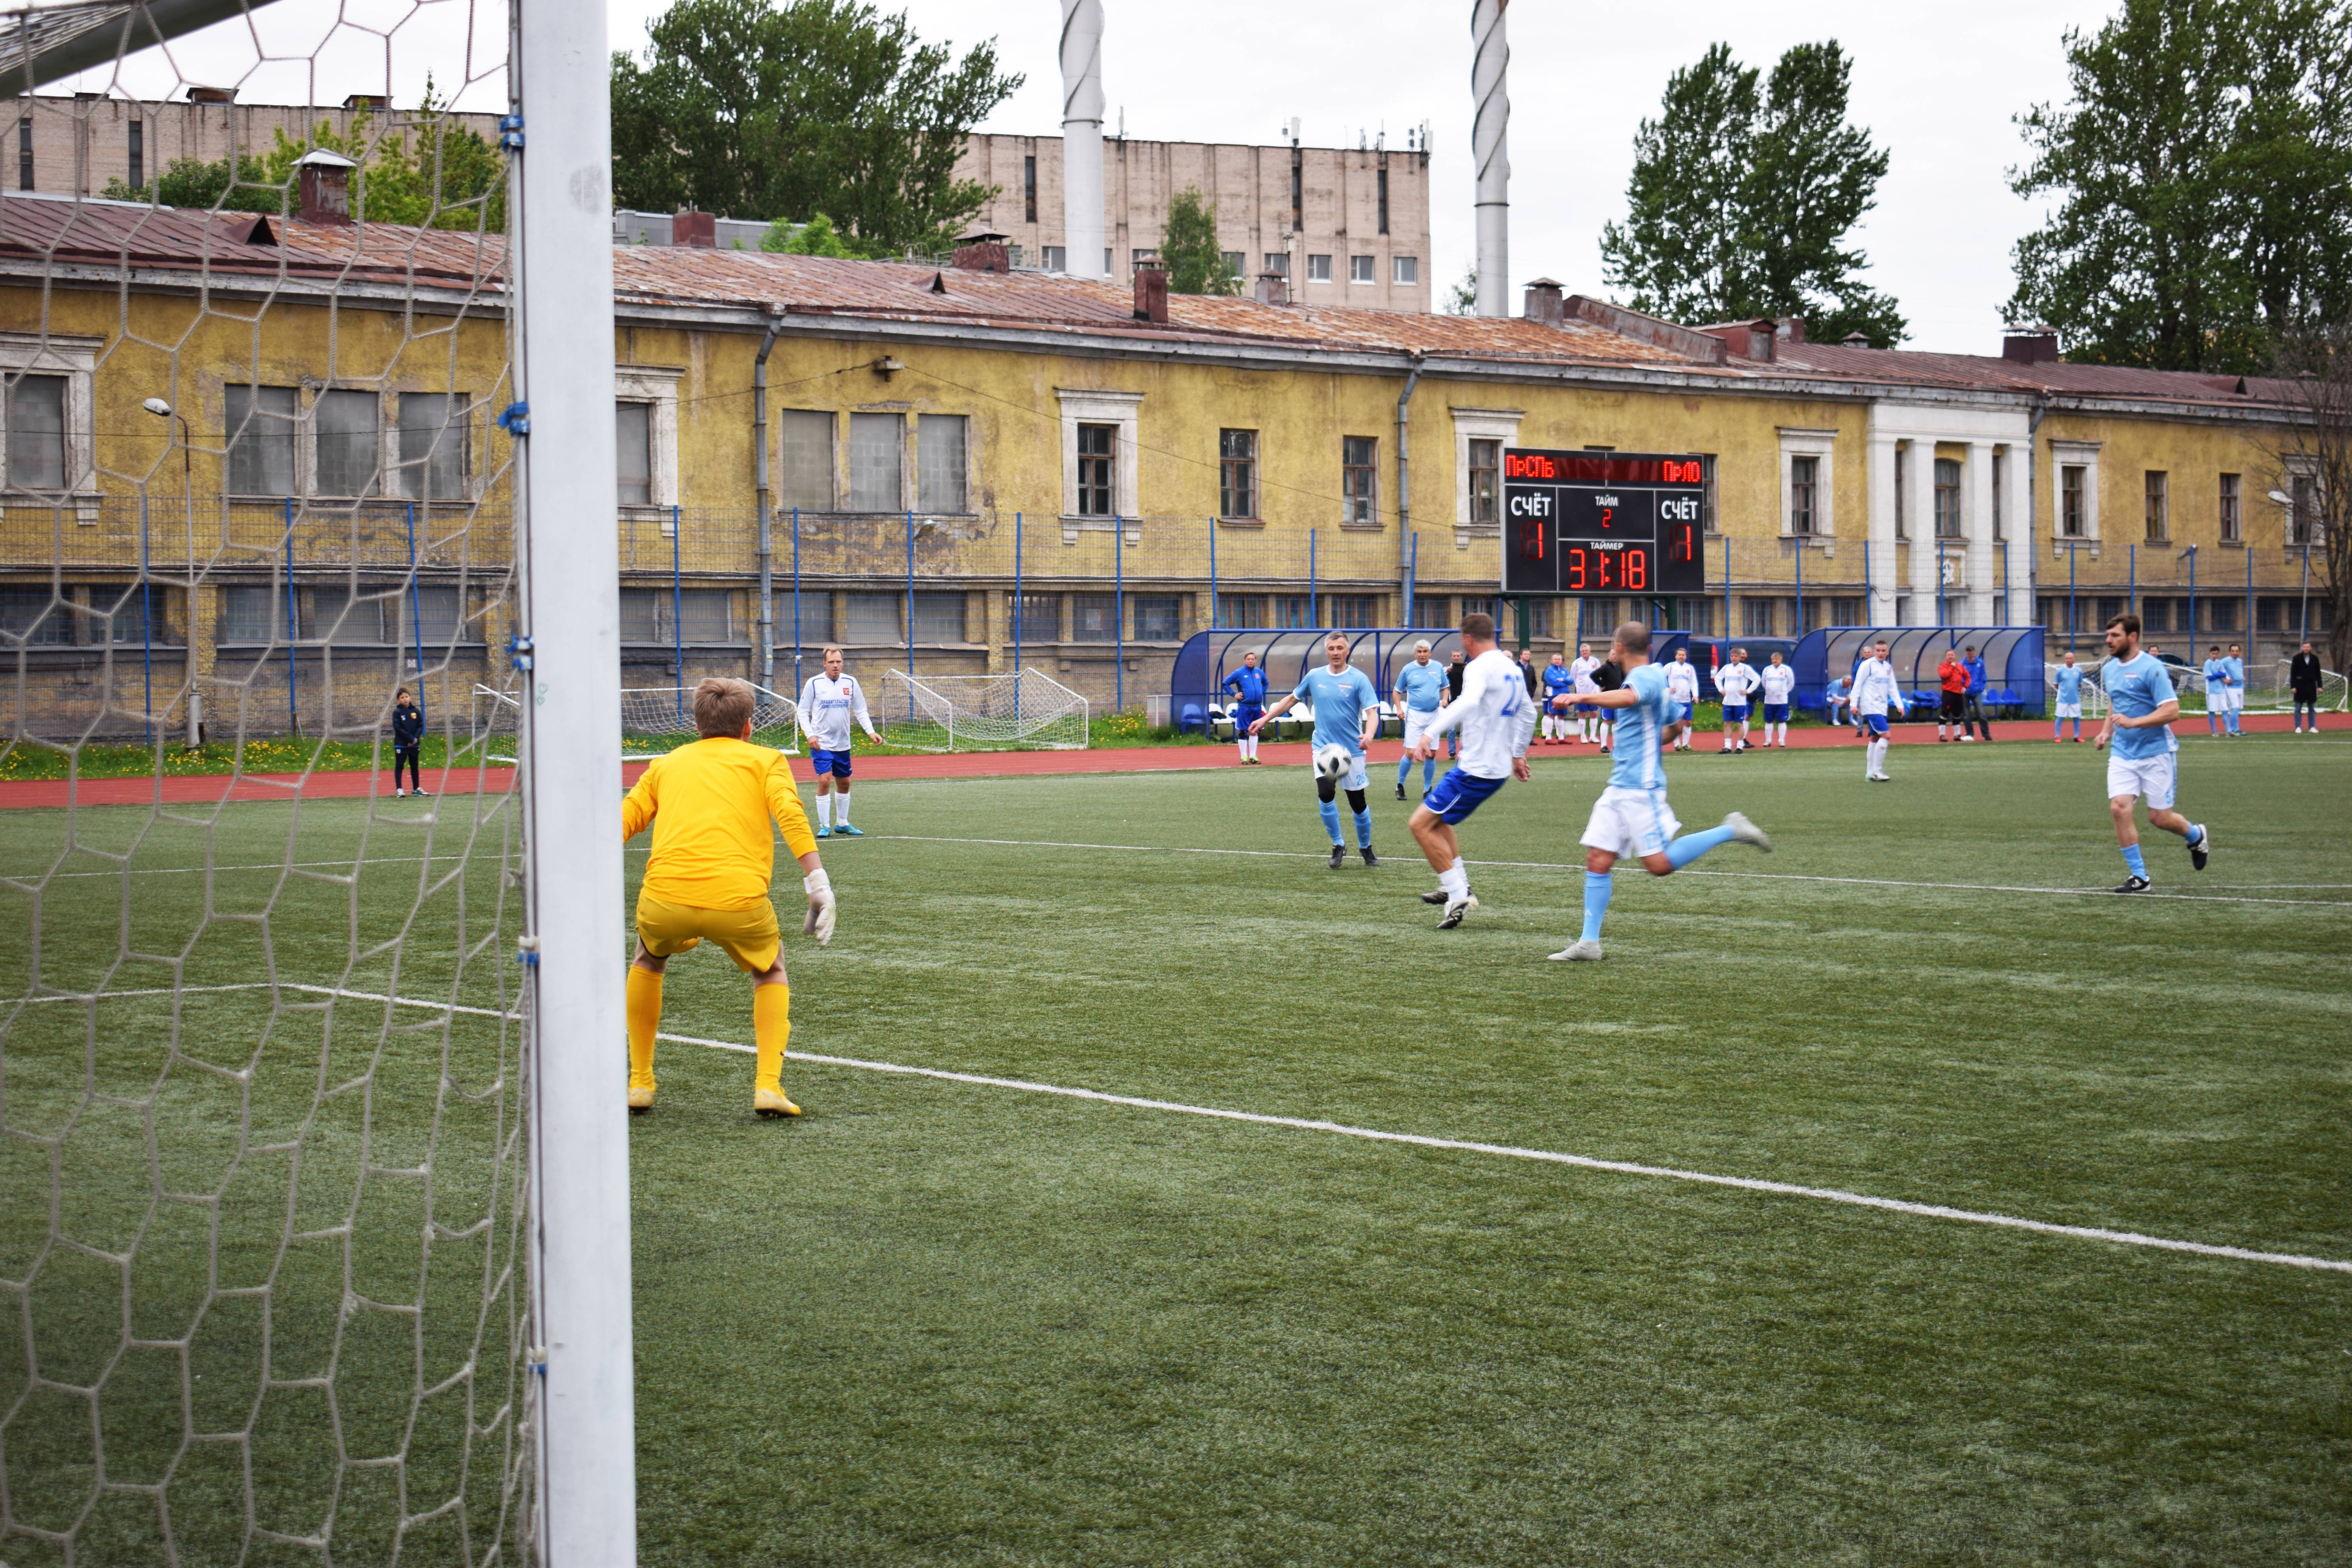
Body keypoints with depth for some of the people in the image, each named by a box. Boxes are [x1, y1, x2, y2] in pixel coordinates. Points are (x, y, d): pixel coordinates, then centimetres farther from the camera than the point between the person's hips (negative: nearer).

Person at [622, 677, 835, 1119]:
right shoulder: (765, 759, 19)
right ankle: (768, 1086, 11)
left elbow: (619, 825, 18)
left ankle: (639, 1084, 32)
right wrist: (819, 886, -2)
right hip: (739, 901, -2)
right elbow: (790, 815, 0)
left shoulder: (667, 763, 26)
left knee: (648, 958, 35)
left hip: (665, 900, 2)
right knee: (770, 968, 29)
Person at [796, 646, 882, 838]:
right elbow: (803, 711, -1)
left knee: (844, 783, 12)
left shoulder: (851, 683, 3)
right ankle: (824, 826, -7)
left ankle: (842, 824, 25)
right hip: (821, 744, -4)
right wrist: (810, 735, -13)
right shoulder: (814, 683, -6)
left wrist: (870, 731, -2)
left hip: (843, 744, 4)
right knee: (824, 781, -14)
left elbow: (860, 711, 11)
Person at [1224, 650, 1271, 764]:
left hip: (1257, 707, 4)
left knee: (1254, 732, 9)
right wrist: (1234, 694, -7)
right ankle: (1244, 757, 6)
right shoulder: (1239, 673, -6)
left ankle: (1253, 756, 16)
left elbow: (1265, 683, 27)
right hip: (1244, 707, -4)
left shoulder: (1260, 672, 7)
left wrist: (1262, 692, 12)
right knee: (1243, 732, 0)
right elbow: (1225, 683, -1)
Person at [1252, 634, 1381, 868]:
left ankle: (1366, 849, 28)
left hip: (1352, 750, -2)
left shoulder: (1359, 679, -6)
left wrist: (1369, 735, -35)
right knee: (1326, 795, -20)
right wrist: (1265, 719, 19)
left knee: (1358, 805, 3)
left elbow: (1372, 712, -14)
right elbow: (1292, 699, 20)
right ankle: (1338, 846, 0)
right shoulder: (1314, 677, 4)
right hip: (1323, 748, 2)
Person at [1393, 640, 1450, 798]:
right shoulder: (1407, 669, -1)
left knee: (1431, 755, 5)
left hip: (1434, 715, 3)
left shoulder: (1438, 668, 6)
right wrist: (1399, 708, -8)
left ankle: (1427, 789, 17)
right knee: (1410, 753, -11)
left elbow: (1445, 688, 16)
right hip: (1415, 715, -3)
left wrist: (1444, 700, -5)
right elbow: (1398, 691, 6)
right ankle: (1400, 786, 4)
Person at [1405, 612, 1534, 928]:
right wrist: (1518, 754, 37)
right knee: (1437, 817, 25)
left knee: (1421, 825, -7)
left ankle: (1458, 896, -8)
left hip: (1476, 770, -10)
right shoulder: (1512, 668, 14)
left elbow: (1468, 702, -36)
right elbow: (1528, 714, 27)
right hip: (1499, 768, 10)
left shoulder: (1480, 667, -15)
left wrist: (1432, 734, -43)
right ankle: (1457, 887, 24)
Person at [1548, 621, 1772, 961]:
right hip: (1619, 788, 10)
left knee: (1660, 865, -12)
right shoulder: (1651, 676, 18)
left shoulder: (1645, 677, -13)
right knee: (1598, 860, 1)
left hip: (1641, 789, -10)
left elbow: (1627, 698, -38)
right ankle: (1589, 943, 0)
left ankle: (1730, 831, 2)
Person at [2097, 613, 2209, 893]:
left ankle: (2196, 836, 35)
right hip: (2122, 753, 6)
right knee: (2119, 808, -12)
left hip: (2156, 752, -6)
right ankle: (2139, 877, -3)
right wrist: (2107, 730, 13)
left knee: (2160, 817, 0)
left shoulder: (2152, 668, -14)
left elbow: (2172, 711, -20)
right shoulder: (2109, 669, 9)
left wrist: (2132, 722, -27)